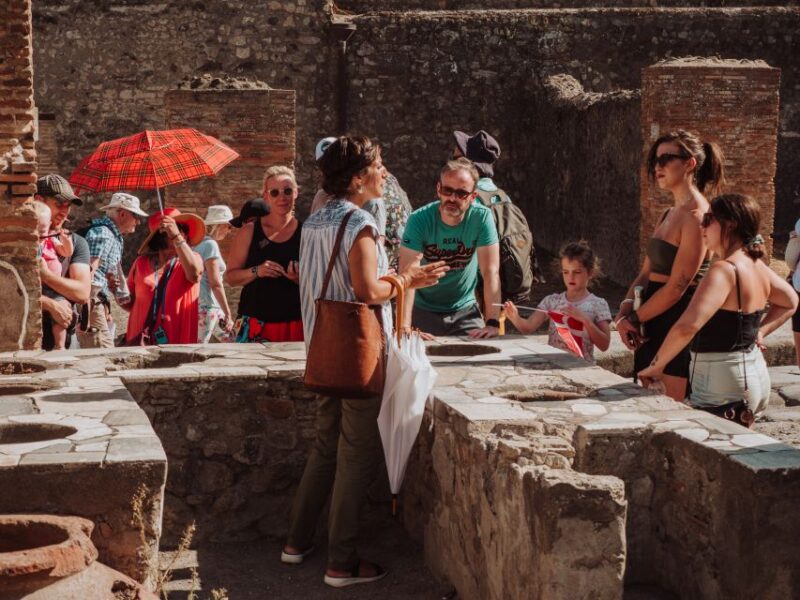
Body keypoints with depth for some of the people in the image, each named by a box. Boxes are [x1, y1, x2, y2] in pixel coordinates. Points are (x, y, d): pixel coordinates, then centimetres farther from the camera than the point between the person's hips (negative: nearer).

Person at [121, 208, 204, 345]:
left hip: (178, 341, -1)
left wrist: (176, 236, -23)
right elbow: (130, 304, 16)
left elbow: (194, 274, -19)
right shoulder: (142, 263, 9)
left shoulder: (192, 258, 6)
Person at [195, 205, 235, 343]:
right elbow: (215, 284, -17)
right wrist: (228, 312, -14)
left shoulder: (200, 243, 14)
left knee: (233, 341, 13)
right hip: (206, 307, -10)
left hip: (212, 307, 10)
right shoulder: (210, 245, -12)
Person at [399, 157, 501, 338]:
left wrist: (492, 323, -25)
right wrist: (404, 326, -35)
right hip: (423, 311, -1)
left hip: (465, 310, 1)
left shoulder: (482, 217, -15)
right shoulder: (419, 219, -18)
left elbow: (490, 272, -17)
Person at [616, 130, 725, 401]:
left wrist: (634, 319, -8)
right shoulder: (670, 215, 15)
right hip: (655, 326, 9)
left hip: (680, 326, -9)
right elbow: (646, 273, 14)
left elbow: (677, 287, -17)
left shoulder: (696, 217, -14)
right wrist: (625, 310, -3)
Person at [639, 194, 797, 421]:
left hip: (724, 387, -10)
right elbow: (789, 302, 26)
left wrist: (656, 366, -21)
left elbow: (688, 325, -31)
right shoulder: (757, 266, 8)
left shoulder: (724, 270, -20)